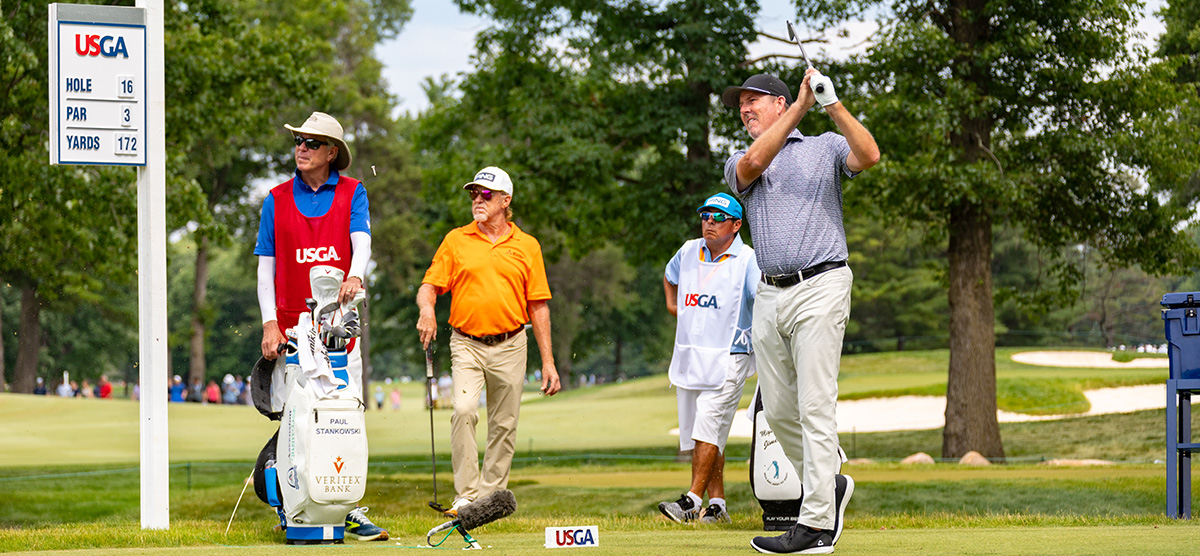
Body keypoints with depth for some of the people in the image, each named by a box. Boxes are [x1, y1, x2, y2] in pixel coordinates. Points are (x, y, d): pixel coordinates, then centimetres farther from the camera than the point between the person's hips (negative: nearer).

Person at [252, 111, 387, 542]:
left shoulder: (352, 193, 9)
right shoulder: (277, 199, 11)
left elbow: (361, 242, -7)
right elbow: (265, 267, 8)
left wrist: (355, 275, -30)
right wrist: (269, 323, -3)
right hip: (292, 323, 0)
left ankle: (349, 509, -1)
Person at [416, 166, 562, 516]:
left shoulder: (527, 246, 8)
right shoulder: (456, 240, 7)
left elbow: (538, 306, 8)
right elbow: (429, 286, 5)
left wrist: (548, 362, 4)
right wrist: (427, 310, -20)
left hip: (509, 346, 1)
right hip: (467, 344, -1)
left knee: (504, 425, 2)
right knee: (463, 409, -21)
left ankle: (491, 496, 13)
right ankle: (465, 496, -18)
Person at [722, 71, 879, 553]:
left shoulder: (825, 147, 9)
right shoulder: (738, 164, 17)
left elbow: (868, 156, -12)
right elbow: (755, 162, -8)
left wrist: (833, 105, -21)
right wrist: (801, 105, -14)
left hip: (820, 288, -5)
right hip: (769, 296, 5)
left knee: (815, 405, -10)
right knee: (778, 410, 7)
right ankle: (829, 484, 28)